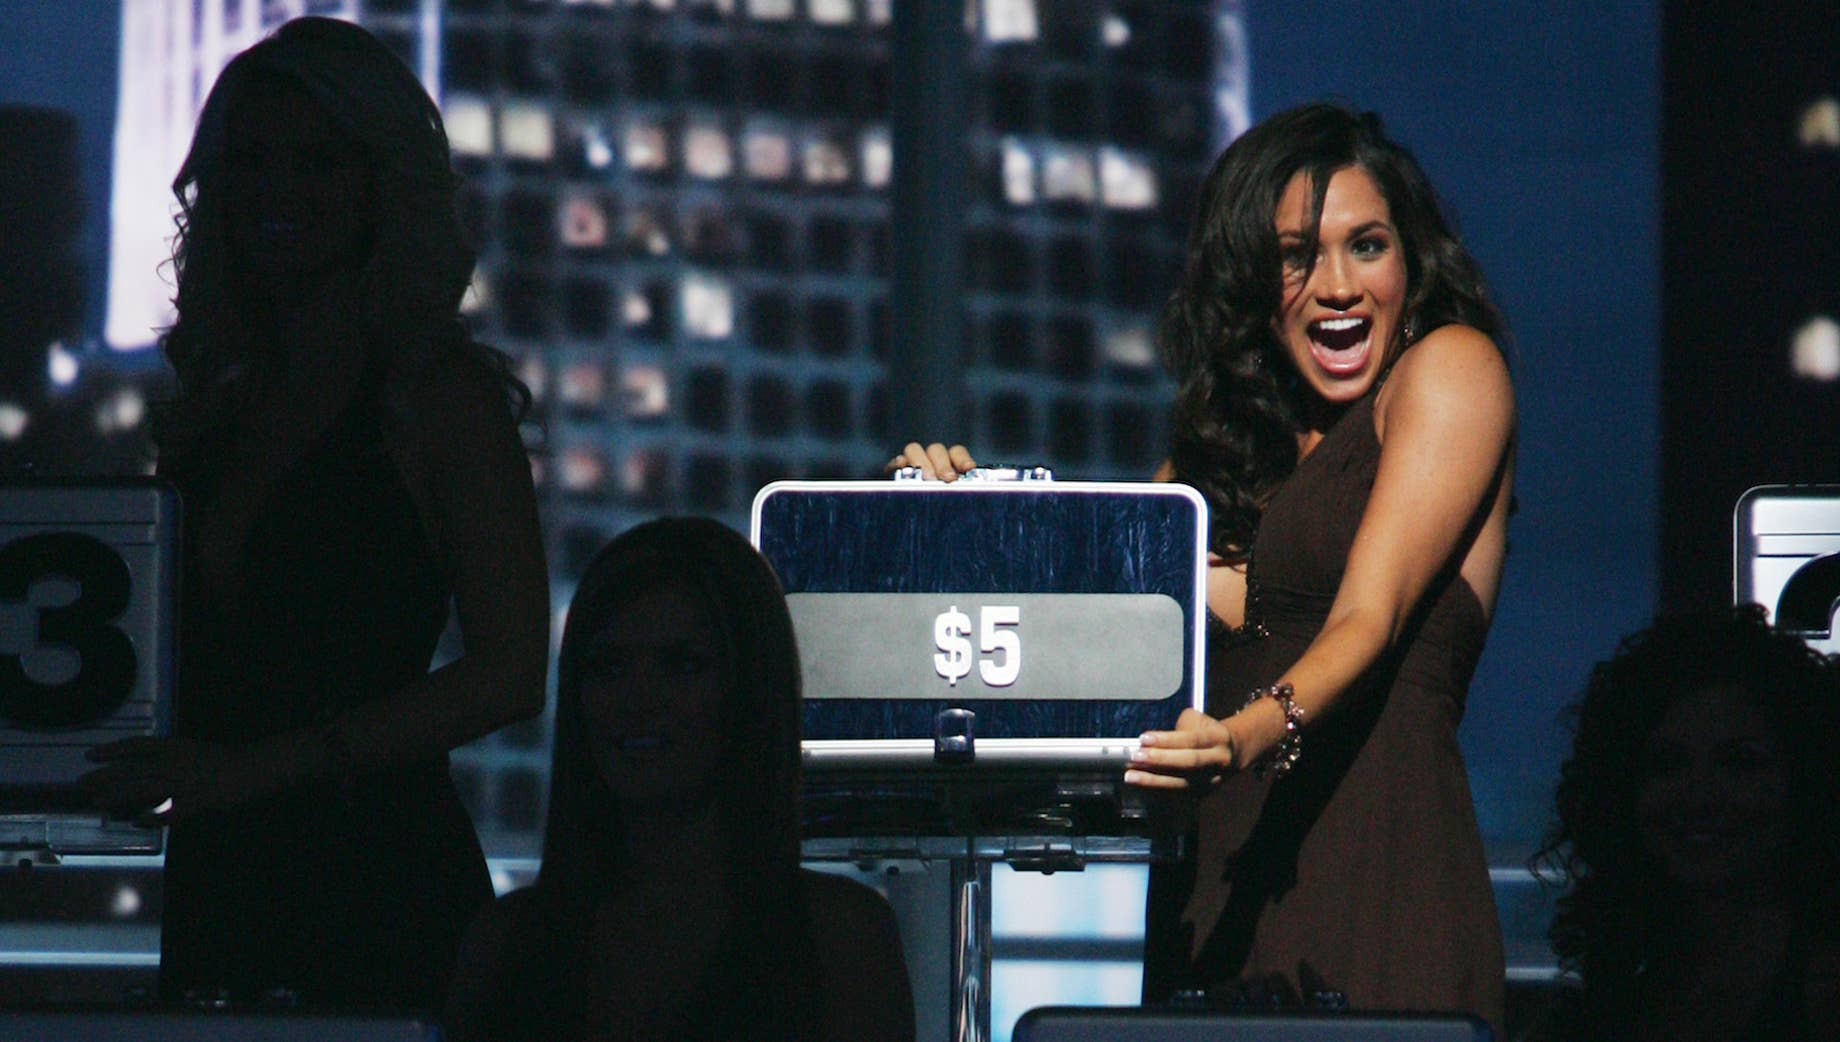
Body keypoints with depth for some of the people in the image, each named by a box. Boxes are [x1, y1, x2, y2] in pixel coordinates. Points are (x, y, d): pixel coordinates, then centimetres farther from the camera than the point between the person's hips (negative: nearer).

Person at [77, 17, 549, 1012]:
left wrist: (257, 767, -14)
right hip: (215, 884, 5)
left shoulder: (443, 395, -2)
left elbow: (509, 671, -9)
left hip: (383, 883, -5)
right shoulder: (206, 409, 15)